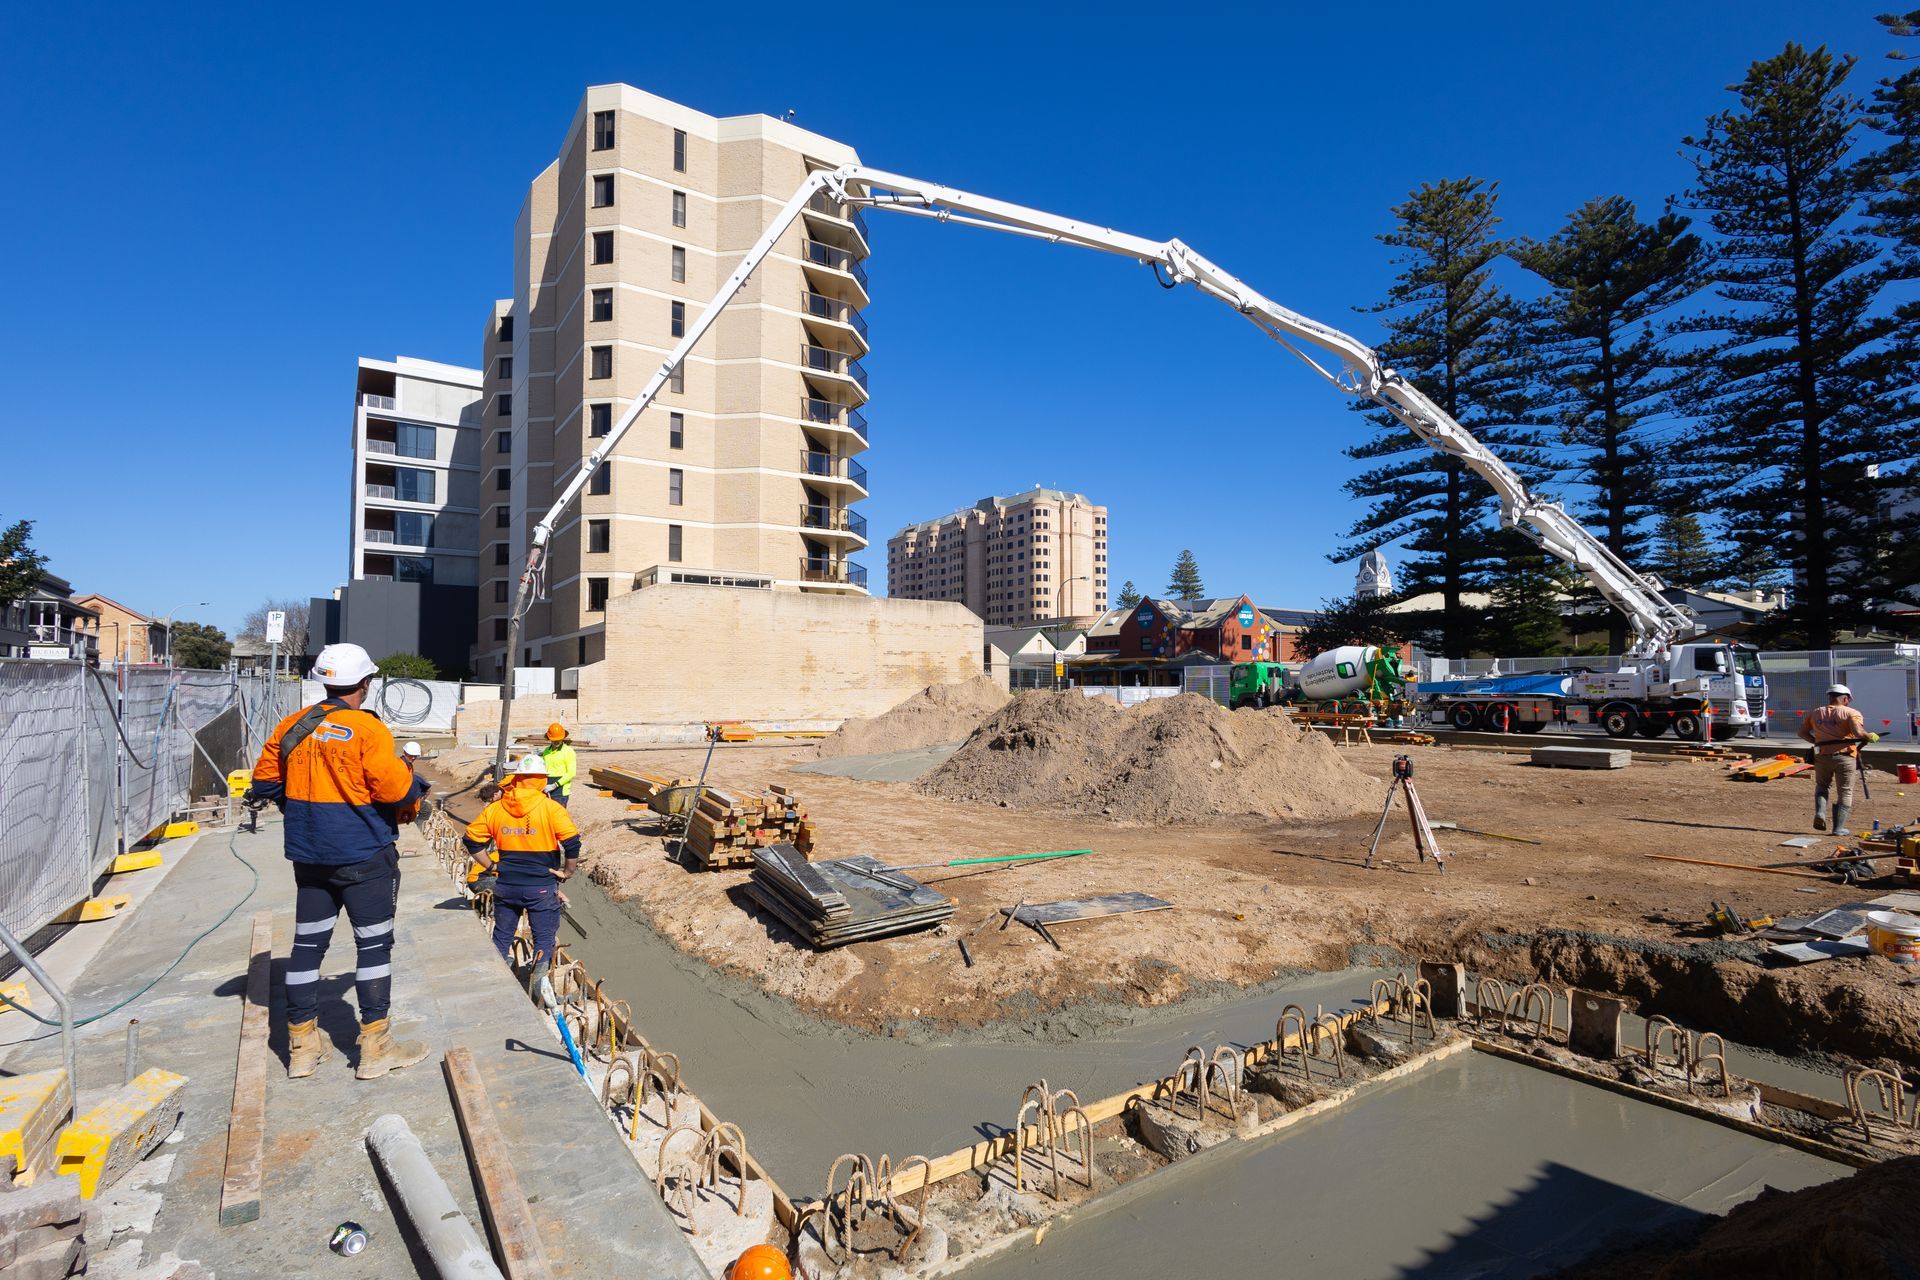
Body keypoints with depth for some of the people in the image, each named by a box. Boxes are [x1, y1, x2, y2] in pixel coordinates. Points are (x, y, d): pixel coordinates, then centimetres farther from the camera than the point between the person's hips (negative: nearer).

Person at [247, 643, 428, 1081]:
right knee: (374, 944, 4)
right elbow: (395, 789, -21)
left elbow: (265, 783, 9)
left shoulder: (291, 726, 2)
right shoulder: (367, 729, -17)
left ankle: (303, 1046, 25)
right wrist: (413, 787, 1)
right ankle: (375, 1048, 9)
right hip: (363, 854, -6)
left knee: (308, 944, 15)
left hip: (308, 855, 6)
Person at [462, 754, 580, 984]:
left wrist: (492, 866, 12)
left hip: (506, 886, 4)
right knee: (544, 939, 9)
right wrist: (567, 873, -4)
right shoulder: (550, 808, -13)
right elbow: (572, 844, -18)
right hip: (541, 887, -4)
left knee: (502, 936, 21)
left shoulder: (495, 808, 1)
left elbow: (472, 840, 6)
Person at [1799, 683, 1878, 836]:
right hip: (1844, 757, -3)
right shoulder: (1851, 713, -4)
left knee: (1822, 786, 24)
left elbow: (1802, 732, 12)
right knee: (1845, 793, 8)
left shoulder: (1815, 713, 9)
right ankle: (1839, 828, 7)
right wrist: (1871, 737, -1)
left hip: (1822, 756, 3)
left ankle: (1820, 812, -1)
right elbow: (1859, 733, -19)